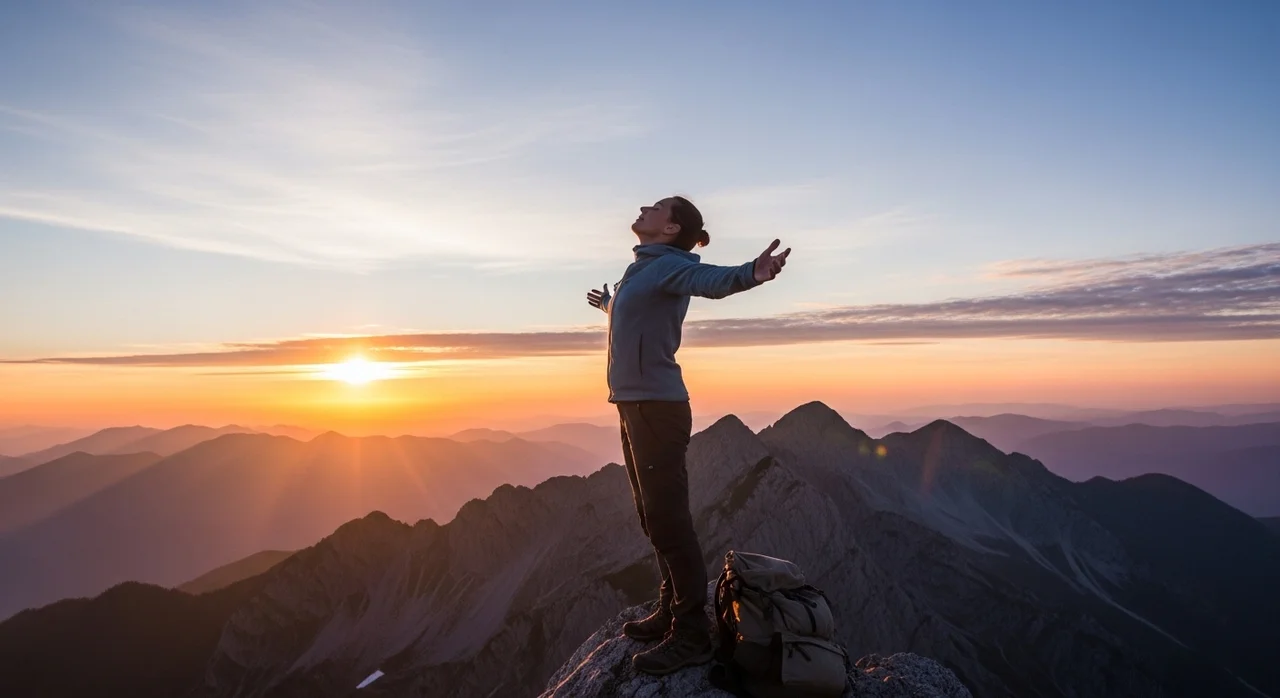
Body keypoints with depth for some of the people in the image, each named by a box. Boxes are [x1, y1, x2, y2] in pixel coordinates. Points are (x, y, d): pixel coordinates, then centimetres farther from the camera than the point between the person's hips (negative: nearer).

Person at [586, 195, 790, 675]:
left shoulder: (669, 264, -9)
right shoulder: (642, 268, 18)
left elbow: (711, 279, -31)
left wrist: (751, 273, -53)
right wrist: (611, 305, 58)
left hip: (657, 406, -10)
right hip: (635, 405, 10)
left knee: (669, 517, -7)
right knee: (654, 517, 16)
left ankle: (692, 634, 2)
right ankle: (672, 610, 29)